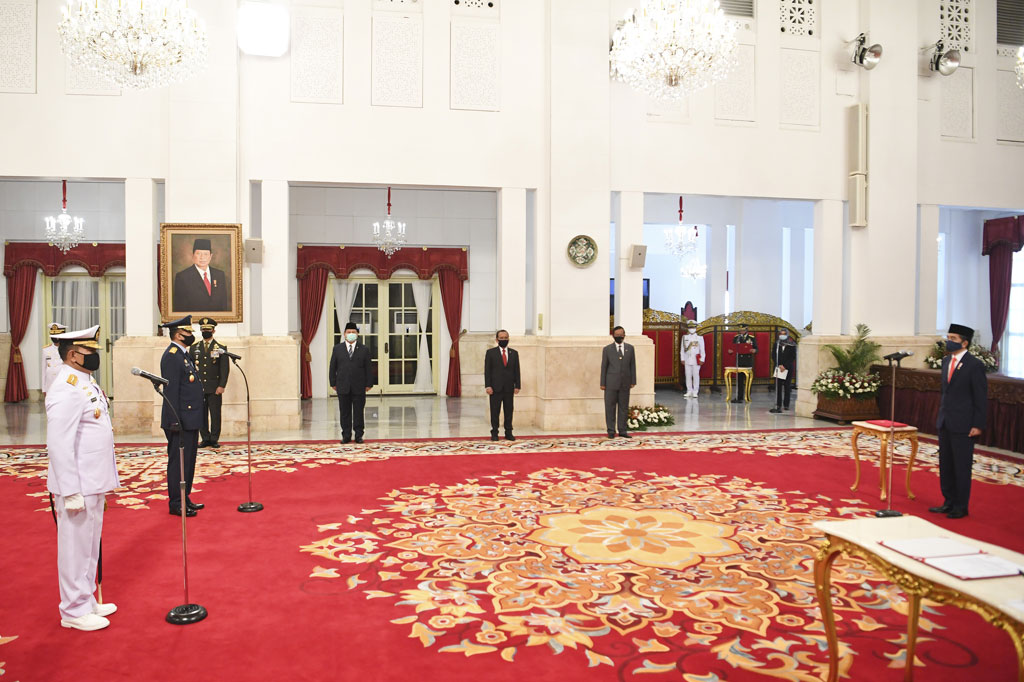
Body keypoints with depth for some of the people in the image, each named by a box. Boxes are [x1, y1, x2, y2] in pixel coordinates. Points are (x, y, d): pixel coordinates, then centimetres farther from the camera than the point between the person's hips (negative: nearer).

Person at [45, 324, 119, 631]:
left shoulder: (86, 382, 11)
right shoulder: (66, 390, -20)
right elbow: (59, 445, -23)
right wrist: (71, 492, -22)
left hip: (94, 484, 9)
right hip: (78, 487, -9)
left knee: (89, 547, 19)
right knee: (76, 549, 4)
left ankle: (86, 601, 32)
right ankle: (74, 612, 18)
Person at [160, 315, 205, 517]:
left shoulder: (184, 354, 17)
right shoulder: (171, 356, -14)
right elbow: (170, 390, -19)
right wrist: (175, 420, -22)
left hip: (191, 420, 10)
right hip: (181, 421, -10)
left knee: (188, 461, 15)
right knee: (178, 461, -2)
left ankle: (185, 499, 23)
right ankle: (176, 504, 5)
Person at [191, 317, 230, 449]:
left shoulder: (221, 348, 4)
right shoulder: (194, 348, 12)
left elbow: (225, 368, -1)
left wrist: (221, 386, -9)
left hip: (215, 388, -2)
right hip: (198, 388, 2)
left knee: (215, 414, -1)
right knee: (201, 414, 4)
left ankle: (214, 439, 8)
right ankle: (205, 438, 13)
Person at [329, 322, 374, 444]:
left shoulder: (364, 350, 5)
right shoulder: (337, 349, 8)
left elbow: (368, 368, 4)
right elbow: (333, 367, 8)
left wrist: (368, 384, -1)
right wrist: (333, 383, 2)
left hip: (359, 387, -1)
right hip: (343, 387, 1)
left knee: (358, 412, 4)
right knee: (345, 413, 5)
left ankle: (358, 435, 12)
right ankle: (346, 436, 13)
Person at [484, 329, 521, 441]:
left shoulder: (514, 353, 9)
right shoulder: (490, 352, 2)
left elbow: (516, 371, 8)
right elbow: (487, 370, -1)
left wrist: (517, 386, 1)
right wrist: (488, 386, -9)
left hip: (509, 388, 2)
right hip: (496, 387, -2)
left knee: (509, 411, 6)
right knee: (495, 411, 2)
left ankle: (508, 433, 13)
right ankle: (494, 433, 10)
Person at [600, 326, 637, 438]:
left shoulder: (630, 348, 8)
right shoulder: (607, 349, 3)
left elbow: (632, 365, 9)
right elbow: (604, 367, 2)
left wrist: (633, 381, 4)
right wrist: (603, 383, -1)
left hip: (625, 383, 2)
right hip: (611, 383, -2)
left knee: (624, 407, 5)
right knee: (610, 407, 1)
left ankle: (622, 430, 13)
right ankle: (611, 431, 8)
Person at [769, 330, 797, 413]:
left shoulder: (792, 345, 0)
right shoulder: (776, 344, 7)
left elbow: (793, 357, -5)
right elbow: (773, 356, 2)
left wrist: (785, 366, -13)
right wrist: (779, 366, -10)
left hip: (788, 368, -1)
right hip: (778, 368, 2)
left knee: (787, 387, 3)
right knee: (778, 387, -2)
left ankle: (786, 405, 9)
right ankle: (778, 405, -1)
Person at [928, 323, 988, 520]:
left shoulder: (974, 365, -11)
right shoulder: (946, 361, 10)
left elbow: (981, 398, -11)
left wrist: (978, 425, -14)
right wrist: (941, 415, 15)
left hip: (963, 425, -7)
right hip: (945, 422, 7)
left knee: (962, 466, 2)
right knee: (945, 465, 14)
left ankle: (961, 507, 13)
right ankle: (949, 502, 25)